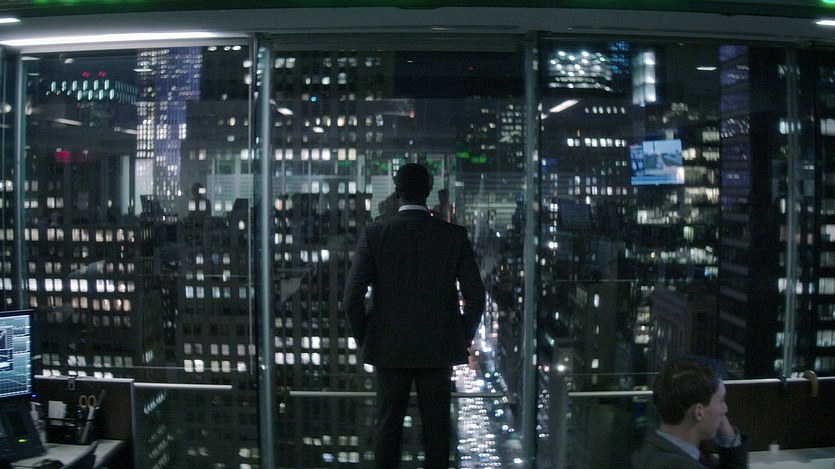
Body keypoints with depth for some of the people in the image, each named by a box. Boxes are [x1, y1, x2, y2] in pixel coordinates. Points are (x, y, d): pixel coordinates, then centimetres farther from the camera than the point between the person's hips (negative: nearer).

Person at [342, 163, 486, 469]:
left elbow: (352, 297, -9)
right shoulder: (454, 236, -5)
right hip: (438, 349, 0)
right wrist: (463, 338, 10)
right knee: (436, 427, 8)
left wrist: (364, 339, 5)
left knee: (387, 426, 10)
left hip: (388, 349, 0)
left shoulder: (373, 234, -6)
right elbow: (475, 296, -4)